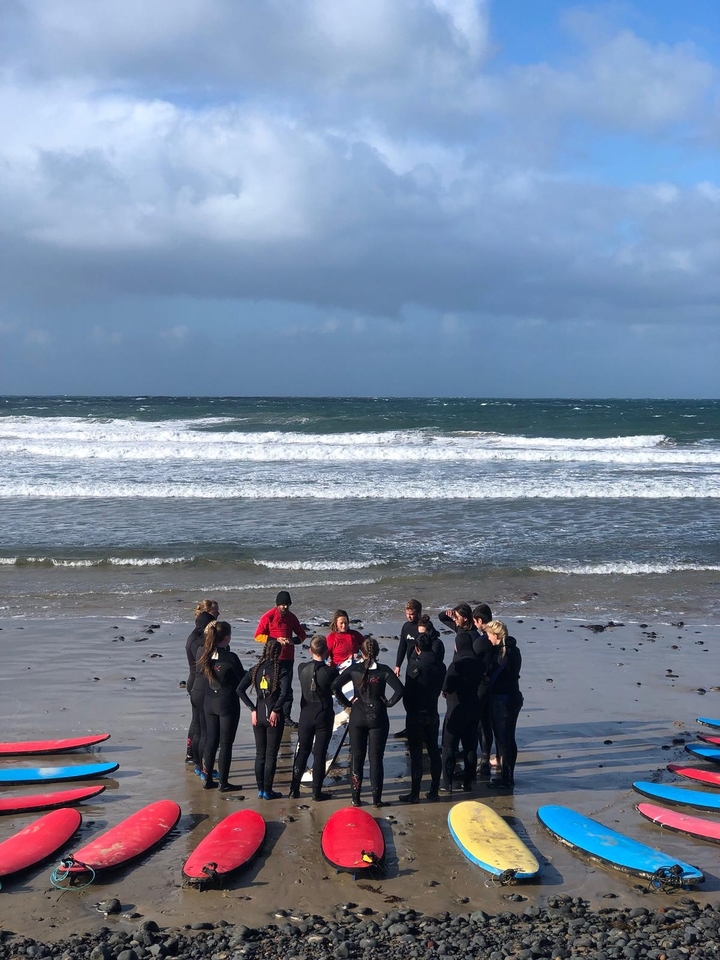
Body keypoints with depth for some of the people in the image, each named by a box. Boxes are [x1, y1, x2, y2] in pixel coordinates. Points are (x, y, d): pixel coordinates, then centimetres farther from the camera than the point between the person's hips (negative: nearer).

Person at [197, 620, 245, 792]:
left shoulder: (205, 655, -4)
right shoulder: (230, 658, -20)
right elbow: (243, 679, -10)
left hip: (209, 702, 6)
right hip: (228, 703, -6)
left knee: (211, 740, 15)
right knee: (226, 743, 4)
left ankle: (207, 779, 20)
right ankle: (223, 783, 9)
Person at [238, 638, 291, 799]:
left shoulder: (255, 669, 2)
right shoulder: (281, 672, -11)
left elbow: (240, 690, -4)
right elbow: (284, 694, -26)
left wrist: (253, 709, -2)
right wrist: (276, 710, -14)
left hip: (258, 715, 4)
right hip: (274, 716, -4)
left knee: (259, 753, 14)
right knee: (271, 755, 5)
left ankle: (260, 789, 20)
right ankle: (267, 791, 9)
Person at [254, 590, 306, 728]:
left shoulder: (291, 617, 10)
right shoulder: (268, 617, -5)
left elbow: (302, 634, 16)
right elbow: (258, 636, -8)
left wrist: (293, 640, -6)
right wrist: (276, 640, -17)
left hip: (288, 658, 5)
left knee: (287, 689, 6)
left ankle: (286, 716, 12)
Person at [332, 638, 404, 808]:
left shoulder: (354, 669, -4)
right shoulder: (383, 670, -8)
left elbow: (335, 685, -12)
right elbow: (399, 689, -18)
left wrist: (346, 702, -3)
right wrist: (389, 703, -4)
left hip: (357, 717, 1)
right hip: (378, 717, -1)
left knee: (356, 758, 10)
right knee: (376, 759, 5)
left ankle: (355, 798, 12)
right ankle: (376, 799, 8)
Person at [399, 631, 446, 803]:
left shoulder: (415, 664, -15)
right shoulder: (440, 666, 1)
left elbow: (408, 690, -12)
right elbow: (439, 688, 7)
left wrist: (409, 708, 3)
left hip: (416, 715, -5)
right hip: (432, 714, 5)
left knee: (416, 753, -1)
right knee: (434, 751, 13)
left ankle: (415, 793, 2)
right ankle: (434, 790, 17)